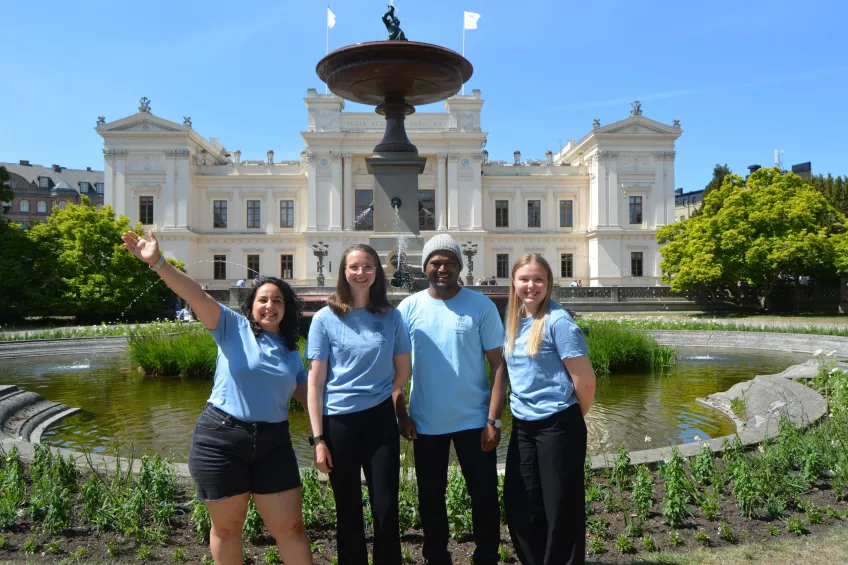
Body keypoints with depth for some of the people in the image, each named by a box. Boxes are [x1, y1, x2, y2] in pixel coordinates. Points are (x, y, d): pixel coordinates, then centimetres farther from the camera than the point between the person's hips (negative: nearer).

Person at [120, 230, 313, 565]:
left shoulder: (291, 352, 10)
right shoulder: (233, 328, -2)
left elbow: (306, 394, 11)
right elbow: (197, 296, -15)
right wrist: (158, 263, -26)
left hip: (273, 445, 3)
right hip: (220, 440, -3)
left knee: (290, 527, 6)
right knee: (227, 526, 11)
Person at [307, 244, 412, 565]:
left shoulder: (391, 316, 3)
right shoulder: (325, 318, -2)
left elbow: (403, 371, 12)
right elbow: (315, 382, -3)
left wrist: (375, 395, 1)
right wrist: (318, 438, -7)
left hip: (380, 420, 1)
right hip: (339, 422, -1)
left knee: (386, 509, 4)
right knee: (348, 511, 12)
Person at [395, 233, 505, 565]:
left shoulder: (481, 306, -6)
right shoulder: (409, 308, -1)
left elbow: (498, 365, -7)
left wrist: (493, 419, -12)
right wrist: (401, 414, -4)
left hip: (474, 420, -1)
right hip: (425, 422, 2)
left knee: (484, 494, 9)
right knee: (430, 496, 16)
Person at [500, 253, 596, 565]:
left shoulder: (558, 321, -14)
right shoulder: (513, 321, 6)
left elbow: (585, 381, -14)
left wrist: (572, 418, 0)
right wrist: (522, 408, 11)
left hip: (557, 426, -7)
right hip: (522, 426, 7)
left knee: (560, 507, 6)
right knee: (518, 505, 13)